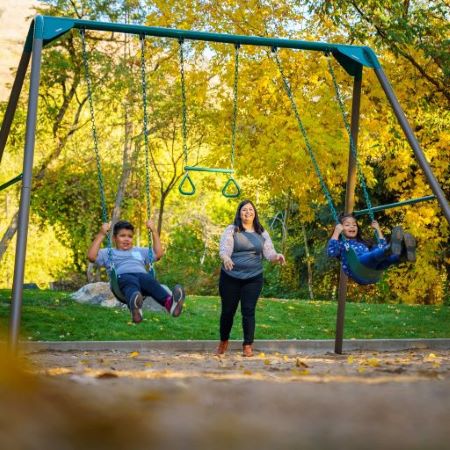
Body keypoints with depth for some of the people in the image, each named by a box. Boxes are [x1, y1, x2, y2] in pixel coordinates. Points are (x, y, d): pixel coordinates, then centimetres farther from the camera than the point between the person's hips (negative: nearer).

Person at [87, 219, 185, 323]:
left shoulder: (139, 251, 42)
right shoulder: (109, 252, 31)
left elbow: (159, 253, 36)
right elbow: (91, 256, 15)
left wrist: (154, 232, 33)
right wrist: (101, 234, 10)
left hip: (142, 274, 3)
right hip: (122, 276, -3)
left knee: (150, 280, -35)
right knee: (131, 282, -41)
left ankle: (169, 302, -66)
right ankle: (135, 309, -76)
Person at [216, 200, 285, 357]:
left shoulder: (262, 233, 7)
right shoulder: (231, 230, -3)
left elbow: (269, 252, 0)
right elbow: (224, 248, -16)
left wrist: (277, 257, -24)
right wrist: (226, 258, -39)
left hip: (253, 278, 1)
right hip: (230, 277, -1)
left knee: (248, 311, -3)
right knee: (228, 310, 8)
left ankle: (248, 345, 6)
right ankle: (223, 342, 28)